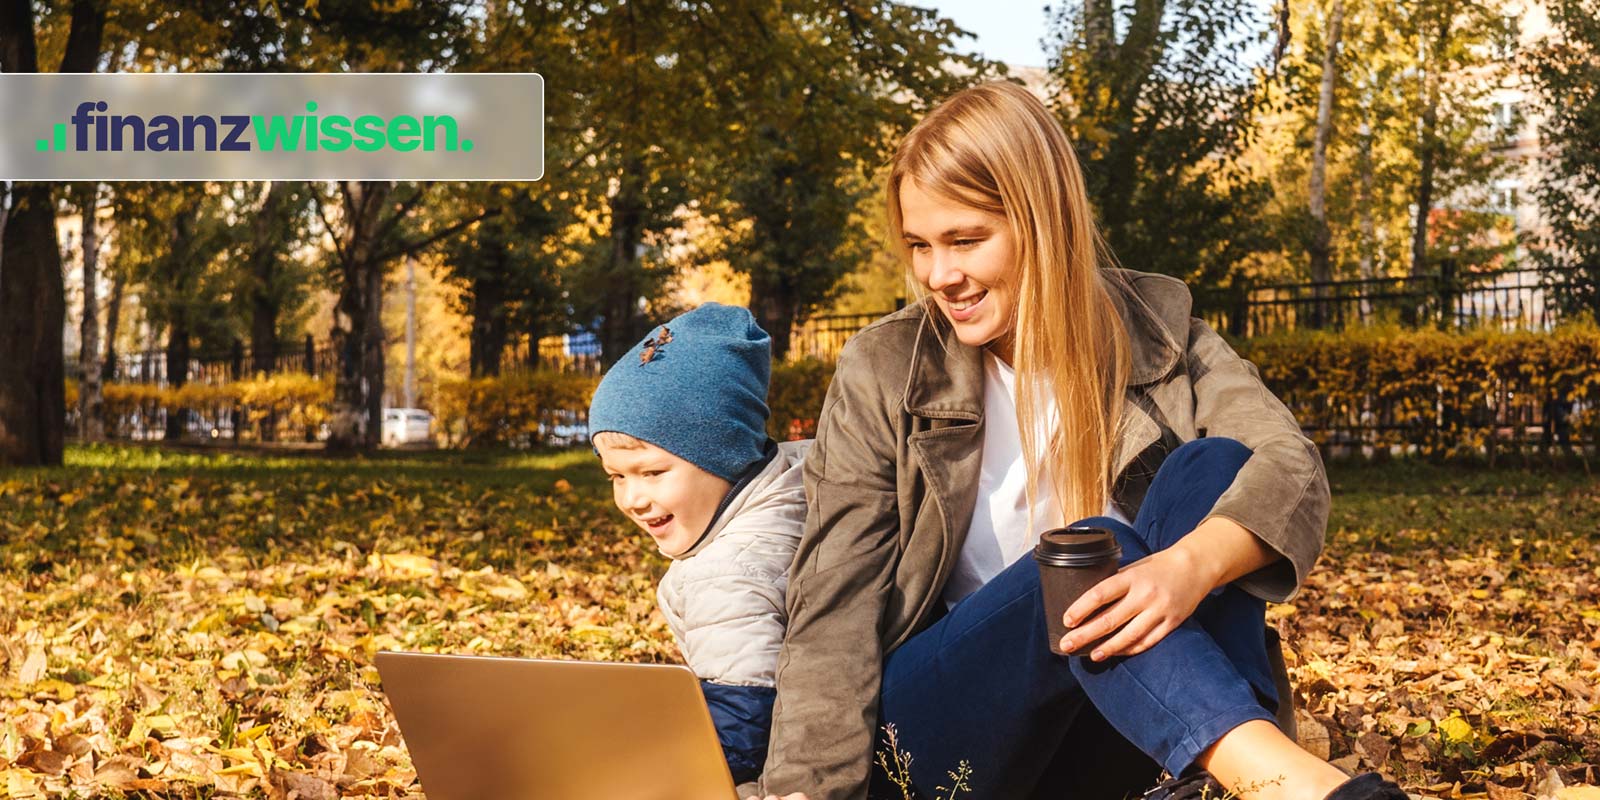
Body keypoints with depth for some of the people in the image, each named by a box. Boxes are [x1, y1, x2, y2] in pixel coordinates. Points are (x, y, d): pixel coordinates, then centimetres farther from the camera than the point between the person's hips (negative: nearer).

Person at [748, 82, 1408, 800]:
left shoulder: (1151, 329, 0)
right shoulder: (884, 372, -4)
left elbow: (1291, 470, -17)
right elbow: (834, 612, -9)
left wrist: (1192, 565, -39)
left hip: (1101, 738, 2)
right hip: (928, 724, -2)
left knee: (1210, 467, -21)